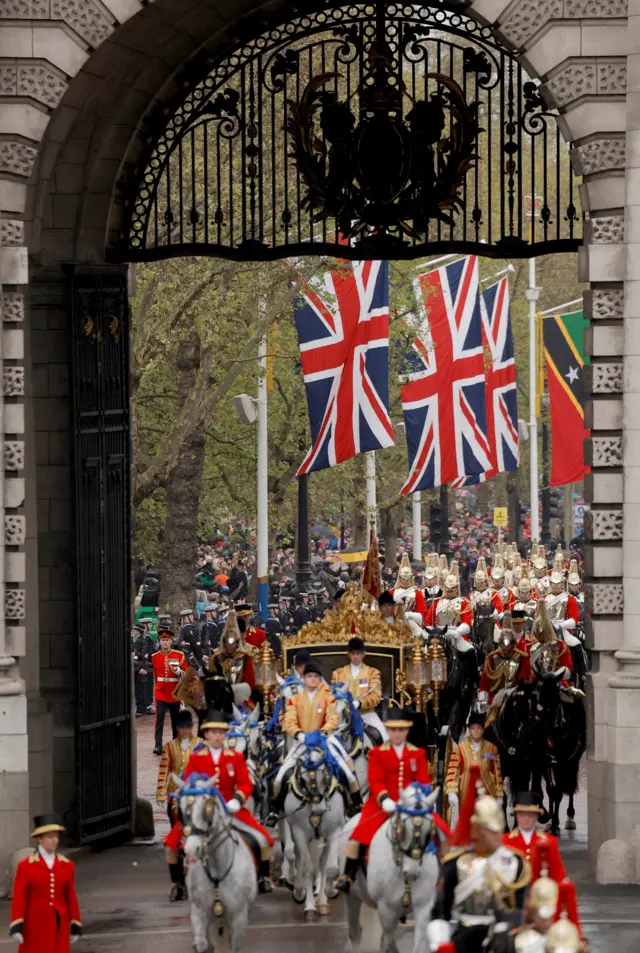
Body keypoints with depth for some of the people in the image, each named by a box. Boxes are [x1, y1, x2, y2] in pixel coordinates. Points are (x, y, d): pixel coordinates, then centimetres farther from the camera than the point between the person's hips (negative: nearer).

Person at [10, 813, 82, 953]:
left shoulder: (67, 865, 6)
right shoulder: (25, 866, -4)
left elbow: (71, 898, 9)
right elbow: (19, 899, -7)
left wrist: (75, 927, 8)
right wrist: (16, 927, -15)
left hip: (59, 926, 3)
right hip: (35, 926, -3)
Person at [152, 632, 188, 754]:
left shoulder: (179, 655, -2)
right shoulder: (155, 657, 3)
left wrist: (177, 671, -21)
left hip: (175, 694, 0)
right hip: (161, 693, 0)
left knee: (176, 720, 10)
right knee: (159, 720, -11)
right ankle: (158, 746, -14)